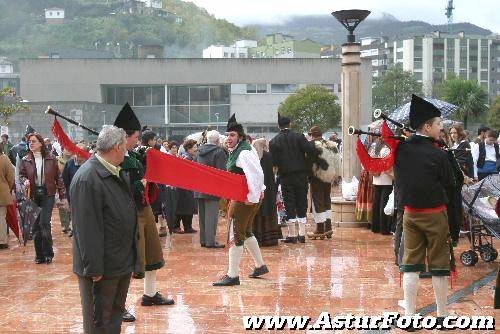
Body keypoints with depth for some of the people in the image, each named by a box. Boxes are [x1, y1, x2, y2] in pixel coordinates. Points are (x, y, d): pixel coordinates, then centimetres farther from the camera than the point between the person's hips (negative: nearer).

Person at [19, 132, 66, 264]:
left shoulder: (51, 159, -1)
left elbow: (58, 178, 3)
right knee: (36, 226, 4)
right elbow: (21, 175, 11)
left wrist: (62, 196, 2)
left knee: (44, 223, -11)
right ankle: (39, 255, 13)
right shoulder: (25, 160, 2)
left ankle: (48, 253, 2)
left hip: (48, 195, -2)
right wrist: (25, 181, -14)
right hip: (33, 196, 2)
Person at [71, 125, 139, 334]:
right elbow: (87, 228, -25)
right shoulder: (87, 178, -23)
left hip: (122, 261, 10)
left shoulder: (113, 173, 9)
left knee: (115, 316, 21)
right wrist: (94, 268, -25)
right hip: (102, 268, -10)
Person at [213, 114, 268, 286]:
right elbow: (257, 173, 22)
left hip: (245, 199, -11)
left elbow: (256, 174, -29)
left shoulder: (244, 153, -20)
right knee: (246, 232, 22)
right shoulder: (236, 151, 12)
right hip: (240, 196, 11)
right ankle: (260, 266, 34)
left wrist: (253, 197, -26)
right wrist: (259, 190, 21)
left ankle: (233, 276, -5)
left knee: (236, 235, -8)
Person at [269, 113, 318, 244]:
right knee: (301, 204, 9)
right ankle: (302, 234, 10)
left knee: (289, 205, 4)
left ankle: (292, 235, 3)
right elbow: (312, 151, -10)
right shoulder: (299, 136, -2)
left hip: (286, 176, -1)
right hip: (301, 174, 1)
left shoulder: (274, 141, -3)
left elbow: (273, 162, -7)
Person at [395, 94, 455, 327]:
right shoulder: (438, 155, -17)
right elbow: (450, 186, -8)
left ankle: (409, 315, 7)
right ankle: (442, 315, 17)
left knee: (411, 263, 8)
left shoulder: (401, 149, -4)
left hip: (410, 213, 4)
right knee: (439, 264, 7)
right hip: (435, 214, -4)